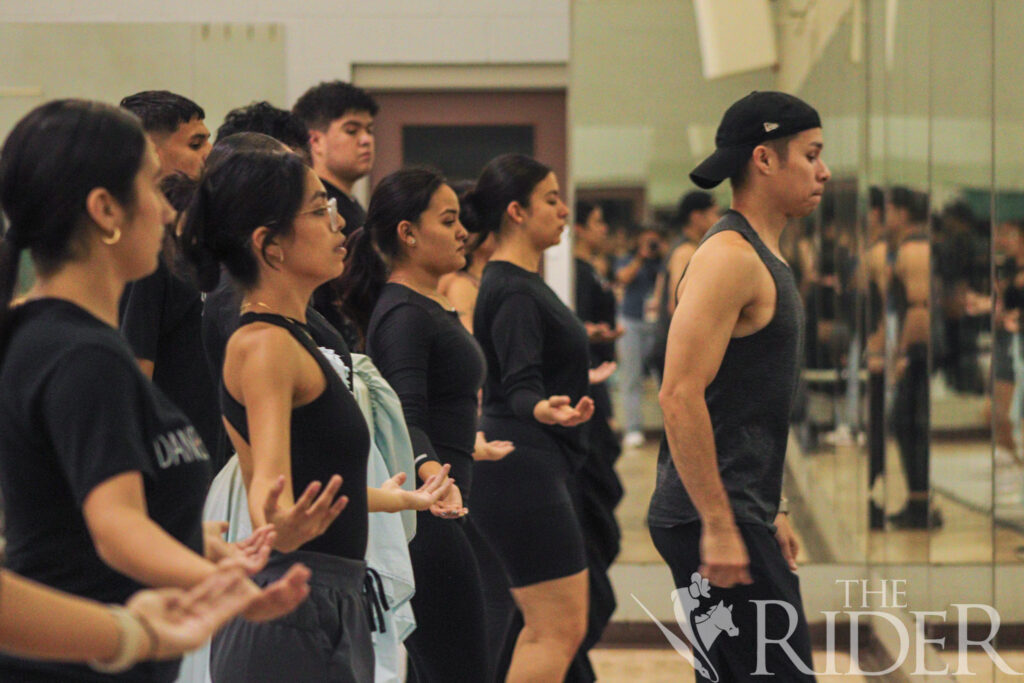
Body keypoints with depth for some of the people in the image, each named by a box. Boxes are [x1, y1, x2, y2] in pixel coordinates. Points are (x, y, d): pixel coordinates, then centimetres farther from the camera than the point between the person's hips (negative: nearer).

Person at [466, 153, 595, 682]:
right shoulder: (513, 291, -16)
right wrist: (545, 410, -46)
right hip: (522, 473, -11)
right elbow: (518, 386, -26)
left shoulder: (522, 282, 15)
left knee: (549, 628, 13)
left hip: (532, 471, 11)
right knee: (559, 630, -10)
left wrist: (574, 384, 43)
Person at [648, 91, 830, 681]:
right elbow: (681, 396, -22)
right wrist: (719, 527, -24)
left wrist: (770, 514, 24)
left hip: (737, 514, 10)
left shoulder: (764, 260, 18)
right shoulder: (729, 257, -14)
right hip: (714, 520, -10)